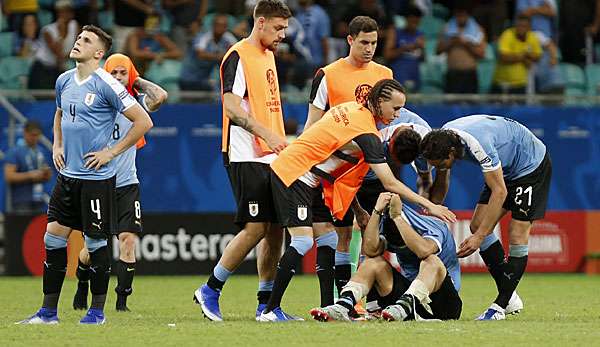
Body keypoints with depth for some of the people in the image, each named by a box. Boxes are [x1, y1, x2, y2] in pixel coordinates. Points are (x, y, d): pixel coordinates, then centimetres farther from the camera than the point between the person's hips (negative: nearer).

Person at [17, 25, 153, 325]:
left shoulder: (106, 85, -13)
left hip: (96, 177, -7)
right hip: (67, 174, 7)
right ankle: (48, 311, 9)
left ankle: (97, 311, 11)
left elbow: (143, 122, -13)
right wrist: (57, 146, 14)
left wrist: (111, 152, -11)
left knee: (95, 243, 0)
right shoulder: (64, 81, 9)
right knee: (53, 237, 4)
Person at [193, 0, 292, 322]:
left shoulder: (268, 55, 18)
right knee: (255, 228, -12)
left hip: (271, 157, 9)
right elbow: (231, 107, -19)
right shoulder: (238, 57, -10)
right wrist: (266, 133, -27)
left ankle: (266, 304, 10)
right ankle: (210, 290, 0)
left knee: (276, 228, 5)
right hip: (246, 158, -9)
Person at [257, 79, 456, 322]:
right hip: (292, 175, -10)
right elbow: (390, 184, -21)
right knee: (303, 241, -16)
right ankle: (271, 310, -14)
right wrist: (429, 206, -16)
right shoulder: (367, 133, -21)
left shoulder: (353, 108, 5)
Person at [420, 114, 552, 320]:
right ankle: (510, 298, 4)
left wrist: (479, 237, -33)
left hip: (532, 165, -9)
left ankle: (501, 304, -8)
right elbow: (442, 181, 4)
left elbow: (499, 191, -34)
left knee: (518, 236, -13)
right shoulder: (441, 139, -14)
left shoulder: (478, 144, -38)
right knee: (477, 225, -1)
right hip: (506, 169, 9)